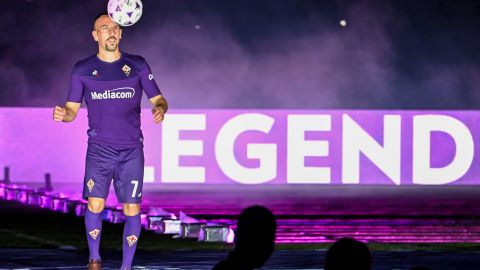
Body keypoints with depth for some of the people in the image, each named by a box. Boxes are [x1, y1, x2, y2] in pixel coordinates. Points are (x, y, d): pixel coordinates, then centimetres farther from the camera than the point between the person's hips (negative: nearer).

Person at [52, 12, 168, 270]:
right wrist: (63, 114, -17)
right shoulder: (82, 70, 4)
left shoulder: (137, 65, 4)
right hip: (99, 149, 0)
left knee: (131, 209, -3)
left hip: (131, 150, 0)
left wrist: (160, 109, -16)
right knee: (95, 205, -12)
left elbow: (157, 99, 8)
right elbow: (72, 109, 6)